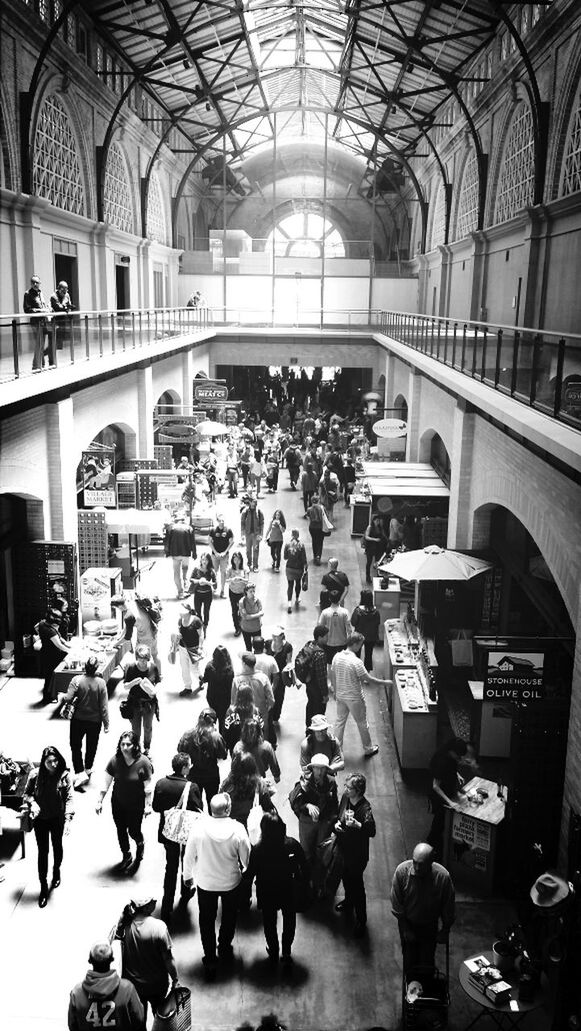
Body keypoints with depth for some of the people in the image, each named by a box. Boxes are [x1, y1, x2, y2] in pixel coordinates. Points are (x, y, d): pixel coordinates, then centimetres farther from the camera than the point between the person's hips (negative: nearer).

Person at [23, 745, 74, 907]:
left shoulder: (64, 776, -19)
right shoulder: (35, 774, -15)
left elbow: (69, 798, -17)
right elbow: (27, 793, -1)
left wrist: (68, 819, -26)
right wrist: (32, 803, -21)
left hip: (58, 819, 0)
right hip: (40, 819, 0)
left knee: (57, 846, 20)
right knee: (42, 851, 4)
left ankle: (57, 872, 48)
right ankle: (44, 887, 16)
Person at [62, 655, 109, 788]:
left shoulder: (76, 680, -17)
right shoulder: (101, 683, -15)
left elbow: (68, 698, -22)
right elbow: (104, 706, -12)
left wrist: (62, 696, 2)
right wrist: (106, 723, -2)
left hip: (78, 720, -1)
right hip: (95, 721, 1)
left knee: (76, 746, 13)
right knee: (91, 746, 21)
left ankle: (80, 773, 2)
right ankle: (88, 768, 38)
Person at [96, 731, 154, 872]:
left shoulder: (143, 762, -21)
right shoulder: (114, 760, -14)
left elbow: (147, 786, -13)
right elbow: (106, 782, -5)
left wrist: (148, 805, -11)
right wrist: (99, 801, -3)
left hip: (136, 805, -3)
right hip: (118, 804, 3)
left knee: (133, 831, 4)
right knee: (121, 830, 15)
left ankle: (140, 844, 40)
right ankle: (126, 856, 40)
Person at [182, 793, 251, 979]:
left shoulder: (199, 826, -23)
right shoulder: (237, 829, -23)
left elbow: (189, 855, -10)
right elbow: (246, 857, -10)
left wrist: (188, 875, 8)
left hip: (205, 883, 0)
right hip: (231, 882, 1)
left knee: (207, 921, 19)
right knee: (229, 917, 26)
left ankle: (210, 959, 26)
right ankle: (225, 948, 44)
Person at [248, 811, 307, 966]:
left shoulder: (258, 849, -30)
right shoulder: (292, 844, -26)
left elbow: (251, 873, -18)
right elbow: (304, 866, -13)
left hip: (266, 894, -1)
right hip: (289, 891, 1)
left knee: (269, 924, 26)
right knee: (289, 921, 27)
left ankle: (274, 953, 44)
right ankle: (287, 953, 38)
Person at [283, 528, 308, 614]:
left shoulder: (287, 545, -9)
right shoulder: (301, 545, -13)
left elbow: (285, 558, -2)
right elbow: (304, 559, -9)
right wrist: (305, 567, 3)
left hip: (289, 567, 0)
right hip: (299, 568, 0)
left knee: (290, 585, 3)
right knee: (298, 583, 22)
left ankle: (289, 603, -11)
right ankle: (297, 600, 36)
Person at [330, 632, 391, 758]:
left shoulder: (337, 657, -8)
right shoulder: (356, 662, -27)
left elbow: (333, 676, 3)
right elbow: (369, 679, -20)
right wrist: (385, 682, -7)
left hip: (340, 695, 5)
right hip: (354, 698, -5)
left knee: (340, 721, 19)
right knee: (362, 724, 14)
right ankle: (368, 749, 30)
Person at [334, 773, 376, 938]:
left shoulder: (365, 808, -31)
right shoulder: (345, 797, -9)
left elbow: (371, 831, -40)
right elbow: (339, 814, 10)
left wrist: (357, 824, -55)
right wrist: (337, 823, -10)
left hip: (357, 853, -7)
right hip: (343, 847, 7)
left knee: (356, 884, 7)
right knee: (345, 877, 28)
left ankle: (361, 919, 27)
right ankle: (348, 901, 56)